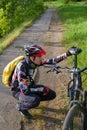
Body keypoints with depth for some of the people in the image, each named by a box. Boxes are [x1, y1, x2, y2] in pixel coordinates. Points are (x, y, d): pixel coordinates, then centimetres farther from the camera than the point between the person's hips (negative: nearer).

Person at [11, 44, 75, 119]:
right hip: (19, 90, -6)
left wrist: (67, 54, -20)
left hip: (29, 86, 7)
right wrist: (42, 89, -25)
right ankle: (20, 106, -3)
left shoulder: (34, 62, -14)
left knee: (52, 94, -4)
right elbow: (24, 90, -33)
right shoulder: (22, 67, -34)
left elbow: (52, 61, -10)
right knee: (35, 101, -35)